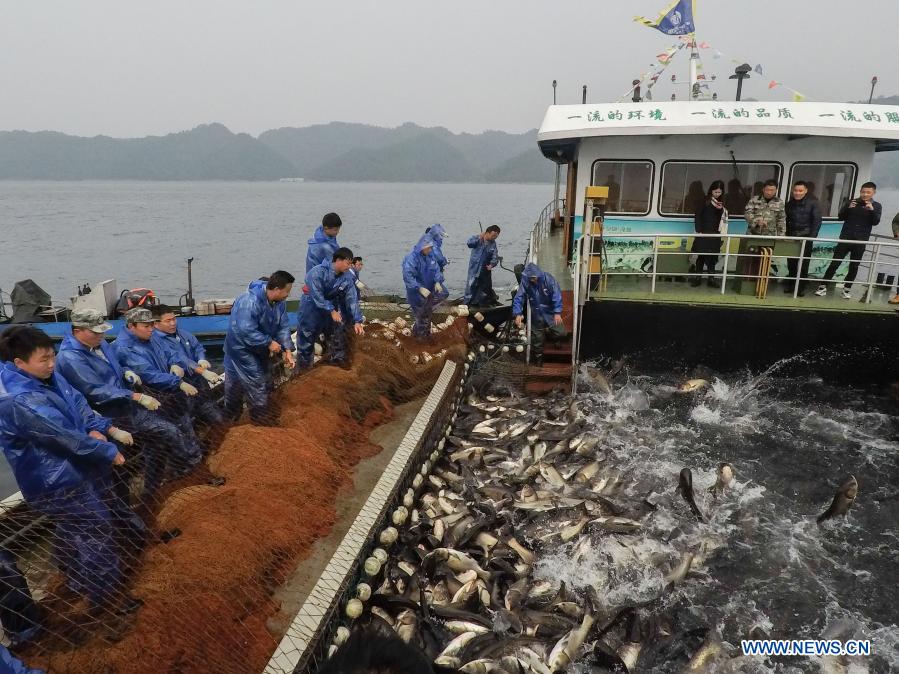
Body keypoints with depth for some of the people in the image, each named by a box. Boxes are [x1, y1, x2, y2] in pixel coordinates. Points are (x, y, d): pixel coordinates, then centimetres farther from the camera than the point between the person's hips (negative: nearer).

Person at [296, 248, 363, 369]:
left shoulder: (347, 276, -10)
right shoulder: (318, 272, -25)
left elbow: (352, 299, -10)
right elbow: (317, 296, -27)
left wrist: (357, 321, -16)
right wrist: (332, 311, -29)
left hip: (332, 307, 5)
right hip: (312, 308, -5)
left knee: (338, 339, 8)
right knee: (306, 338, 3)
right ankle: (303, 370, 16)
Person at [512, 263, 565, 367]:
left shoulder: (548, 279, -19)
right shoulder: (525, 281, -15)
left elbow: (557, 295, -21)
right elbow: (519, 298, -16)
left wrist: (557, 312, -30)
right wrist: (518, 313, -29)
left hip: (550, 313, -1)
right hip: (536, 316, 1)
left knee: (561, 333, -12)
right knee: (537, 339, 10)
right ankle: (538, 358, 33)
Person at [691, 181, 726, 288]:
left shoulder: (721, 203, 10)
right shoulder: (705, 201, -3)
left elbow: (722, 217, 10)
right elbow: (698, 215, -5)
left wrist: (721, 209, -10)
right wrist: (698, 230, -12)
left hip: (715, 233, 4)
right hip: (704, 232, -4)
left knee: (713, 256, 5)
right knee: (701, 255, -1)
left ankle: (711, 279, 10)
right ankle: (697, 278, 5)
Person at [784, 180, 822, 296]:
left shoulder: (813, 202, -4)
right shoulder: (789, 203, 8)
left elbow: (817, 221, -8)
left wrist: (812, 237, -15)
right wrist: (785, 235, 1)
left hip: (806, 237, -3)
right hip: (791, 236, 3)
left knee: (803, 263, -1)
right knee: (791, 262, 6)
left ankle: (801, 287, 6)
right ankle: (790, 284, 17)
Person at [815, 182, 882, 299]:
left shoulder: (877, 206, 4)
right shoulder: (852, 202, 3)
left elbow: (875, 222, -7)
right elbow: (841, 217, 0)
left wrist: (871, 210, -21)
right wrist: (848, 208, -17)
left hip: (861, 241, 1)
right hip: (845, 238, -1)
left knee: (854, 266, 6)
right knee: (834, 263, -4)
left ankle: (847, 288, 16)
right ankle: (823, 286, -1)